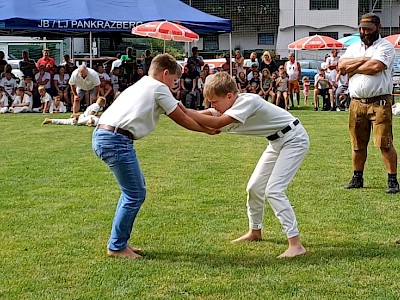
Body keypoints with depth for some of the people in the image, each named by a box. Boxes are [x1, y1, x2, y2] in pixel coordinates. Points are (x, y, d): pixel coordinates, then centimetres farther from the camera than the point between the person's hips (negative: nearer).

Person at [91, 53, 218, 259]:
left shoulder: (141, 86, 27)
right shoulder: (159, 88, 1)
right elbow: (182, 120, 7)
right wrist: (207, 130, 21)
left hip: (102, 135, 10)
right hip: (116, 140, -10)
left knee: (134, 187, 20)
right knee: (135, 194, -1)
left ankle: (120, 241, 25)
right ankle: (117, 246, 8)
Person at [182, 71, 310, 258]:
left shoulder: (248, 101, -29)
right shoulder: (228, 106, -1)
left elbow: (217, 123, -36)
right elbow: (202, 116, -10)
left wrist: (183, 112, -34)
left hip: (294, 139, -10)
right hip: (277, 141, 10)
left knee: (273, 190, -19)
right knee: (254, 187, 12)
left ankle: (296, 244, -16)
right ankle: (255, 232, 33)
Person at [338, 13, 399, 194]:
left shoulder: (385, 46, -1)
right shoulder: (354, 48, 17)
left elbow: (376, 66, -19)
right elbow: (341, 65, 0)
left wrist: (354, 68, -4)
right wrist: (363, 60, -9)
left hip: (379, 102, -5)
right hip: (357, 102, 5)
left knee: (385, 143, -9)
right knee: (357, 144, 11)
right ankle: (357, 179, 22)